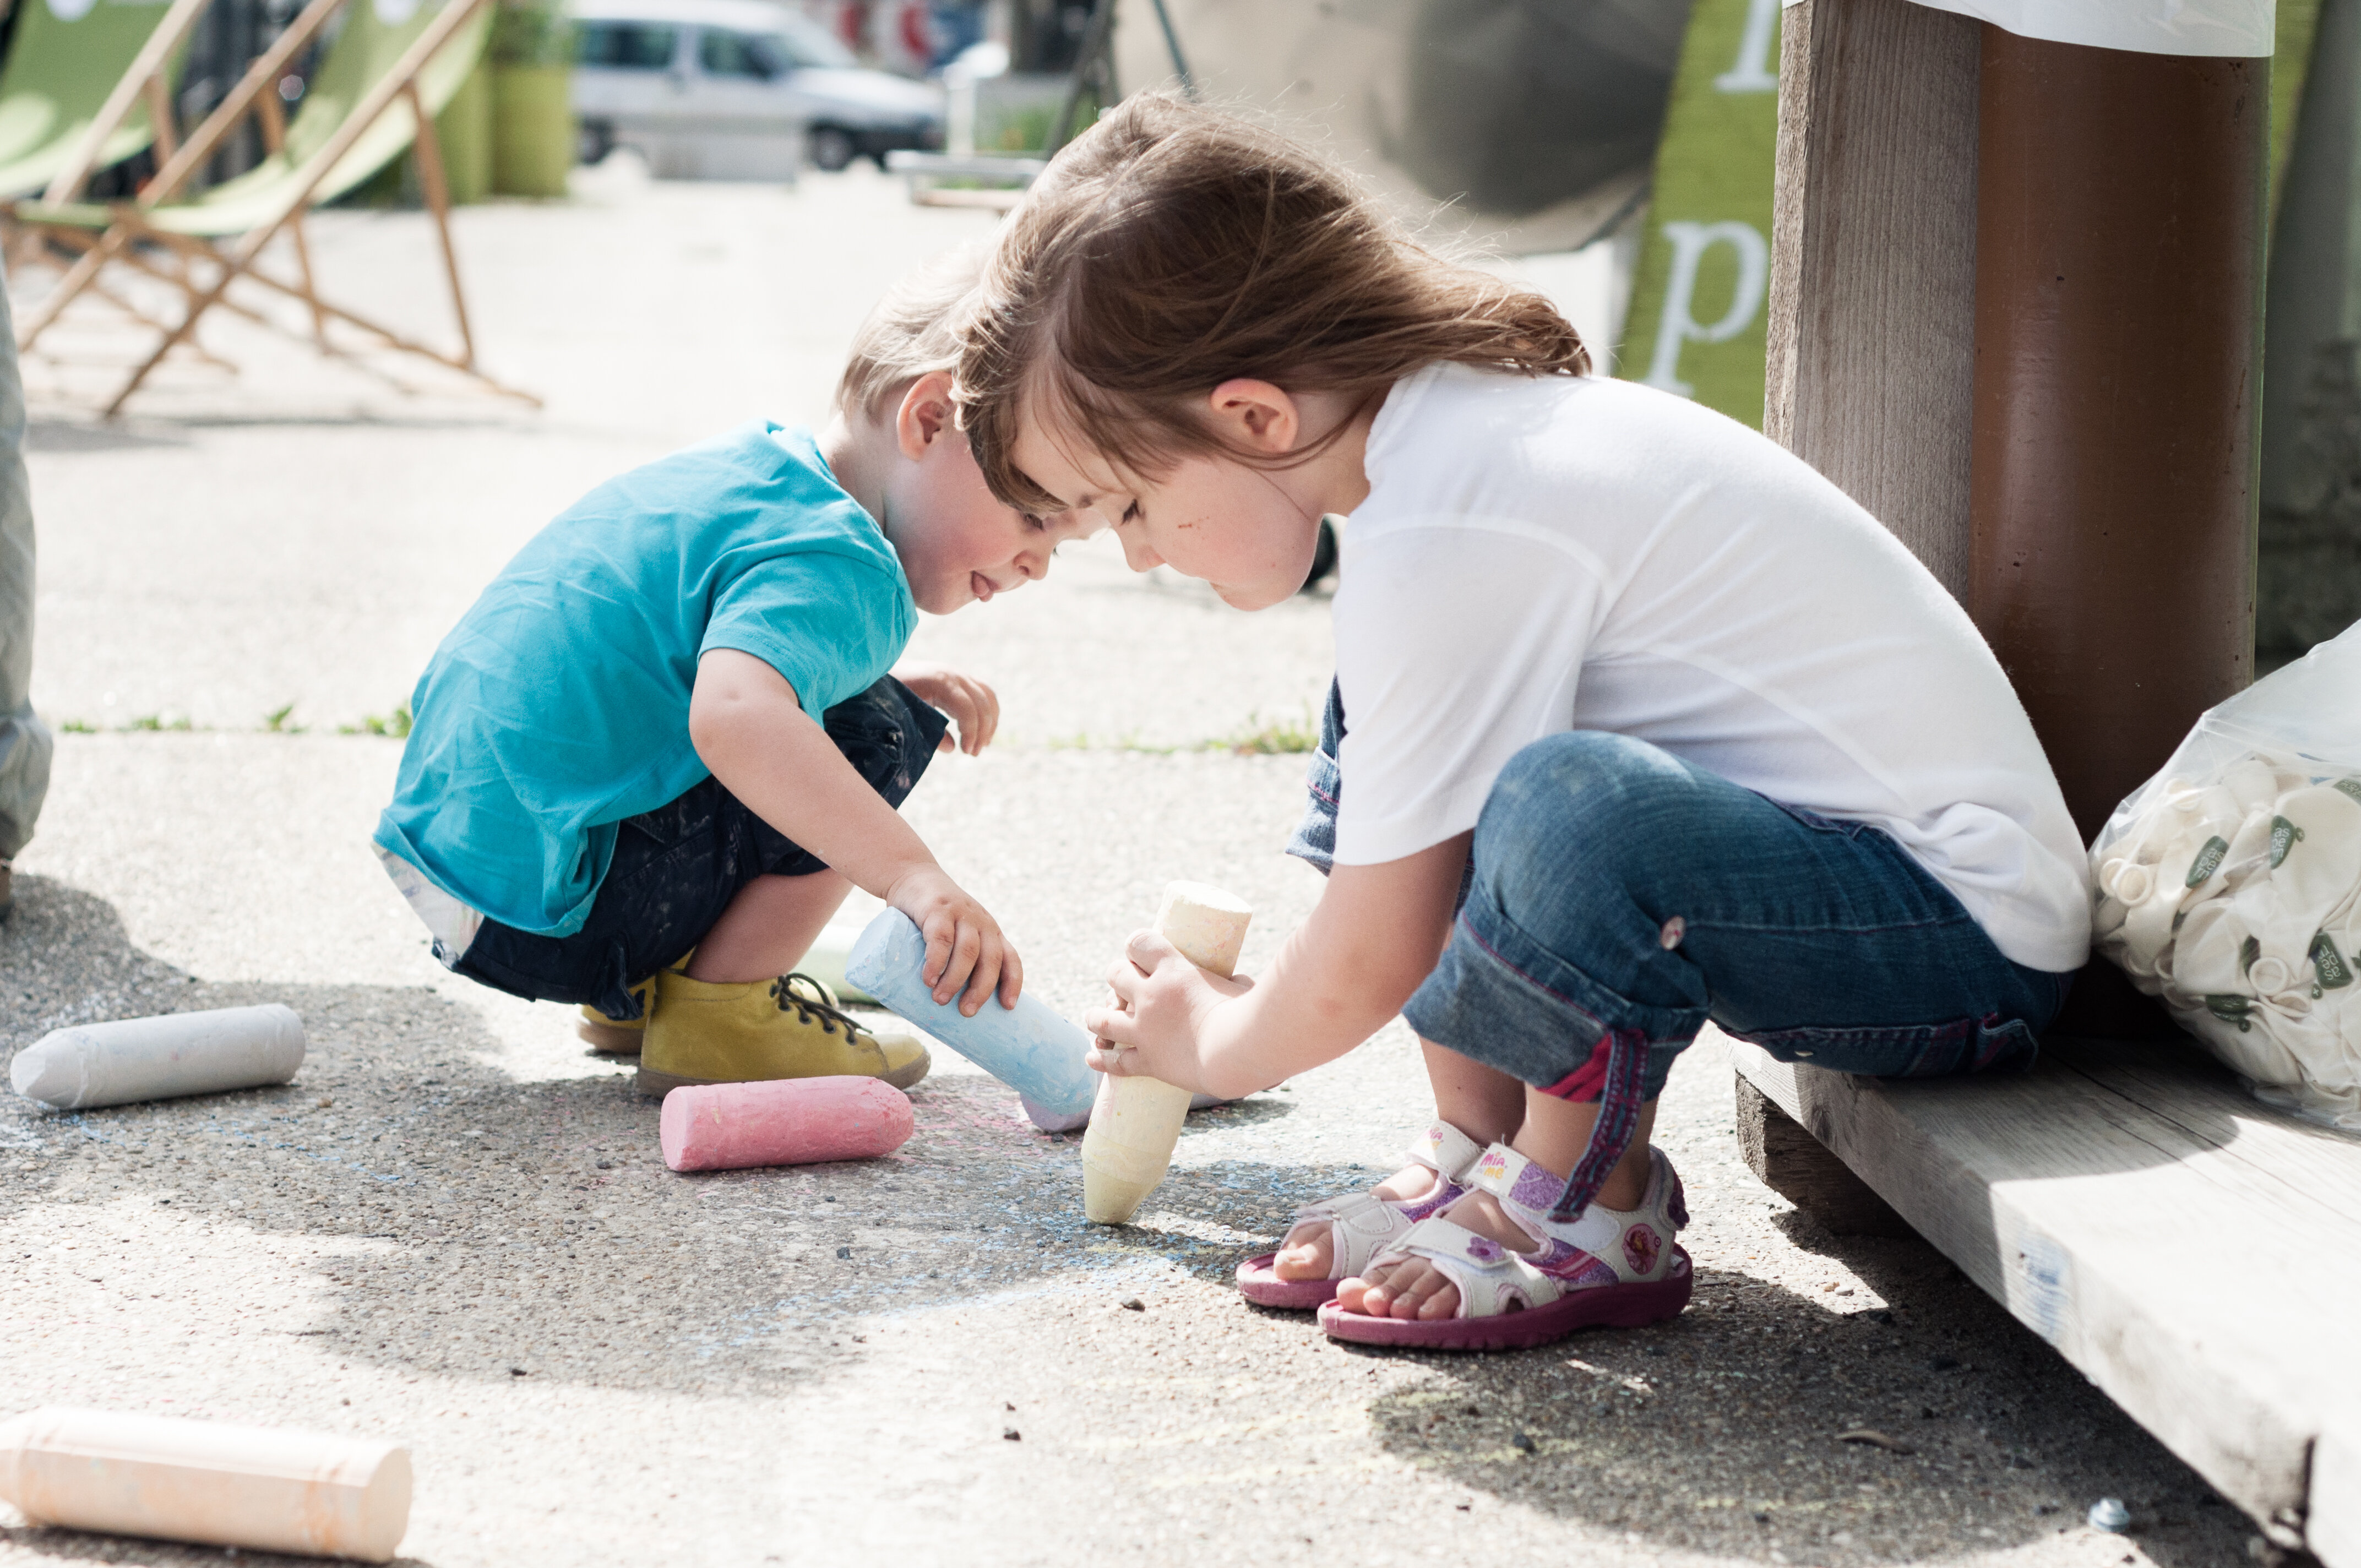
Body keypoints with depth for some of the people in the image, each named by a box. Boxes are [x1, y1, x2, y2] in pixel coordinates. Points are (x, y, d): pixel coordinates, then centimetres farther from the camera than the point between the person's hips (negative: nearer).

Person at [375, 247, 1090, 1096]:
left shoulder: (754, 459, 11)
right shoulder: (841, 567, -20)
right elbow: (732, 715, -40)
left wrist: (890, 674, 18)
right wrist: (911, 874, -43)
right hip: (541, 913, -10)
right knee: (878, 736, -13)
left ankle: (642, 991, 22)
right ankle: (718, 1014, -4)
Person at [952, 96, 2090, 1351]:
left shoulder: (1449, 542, -25)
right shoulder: (1452, 421, 3)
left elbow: (1366, 970, -16)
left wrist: (1217, 1046, 3)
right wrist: (1255, 994, 21)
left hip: (1975, 939, -10)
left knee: (1573, 806, -37)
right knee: (1387, 724, 11)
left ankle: (1585, 1212, -9)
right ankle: (1484, 1146, 10)